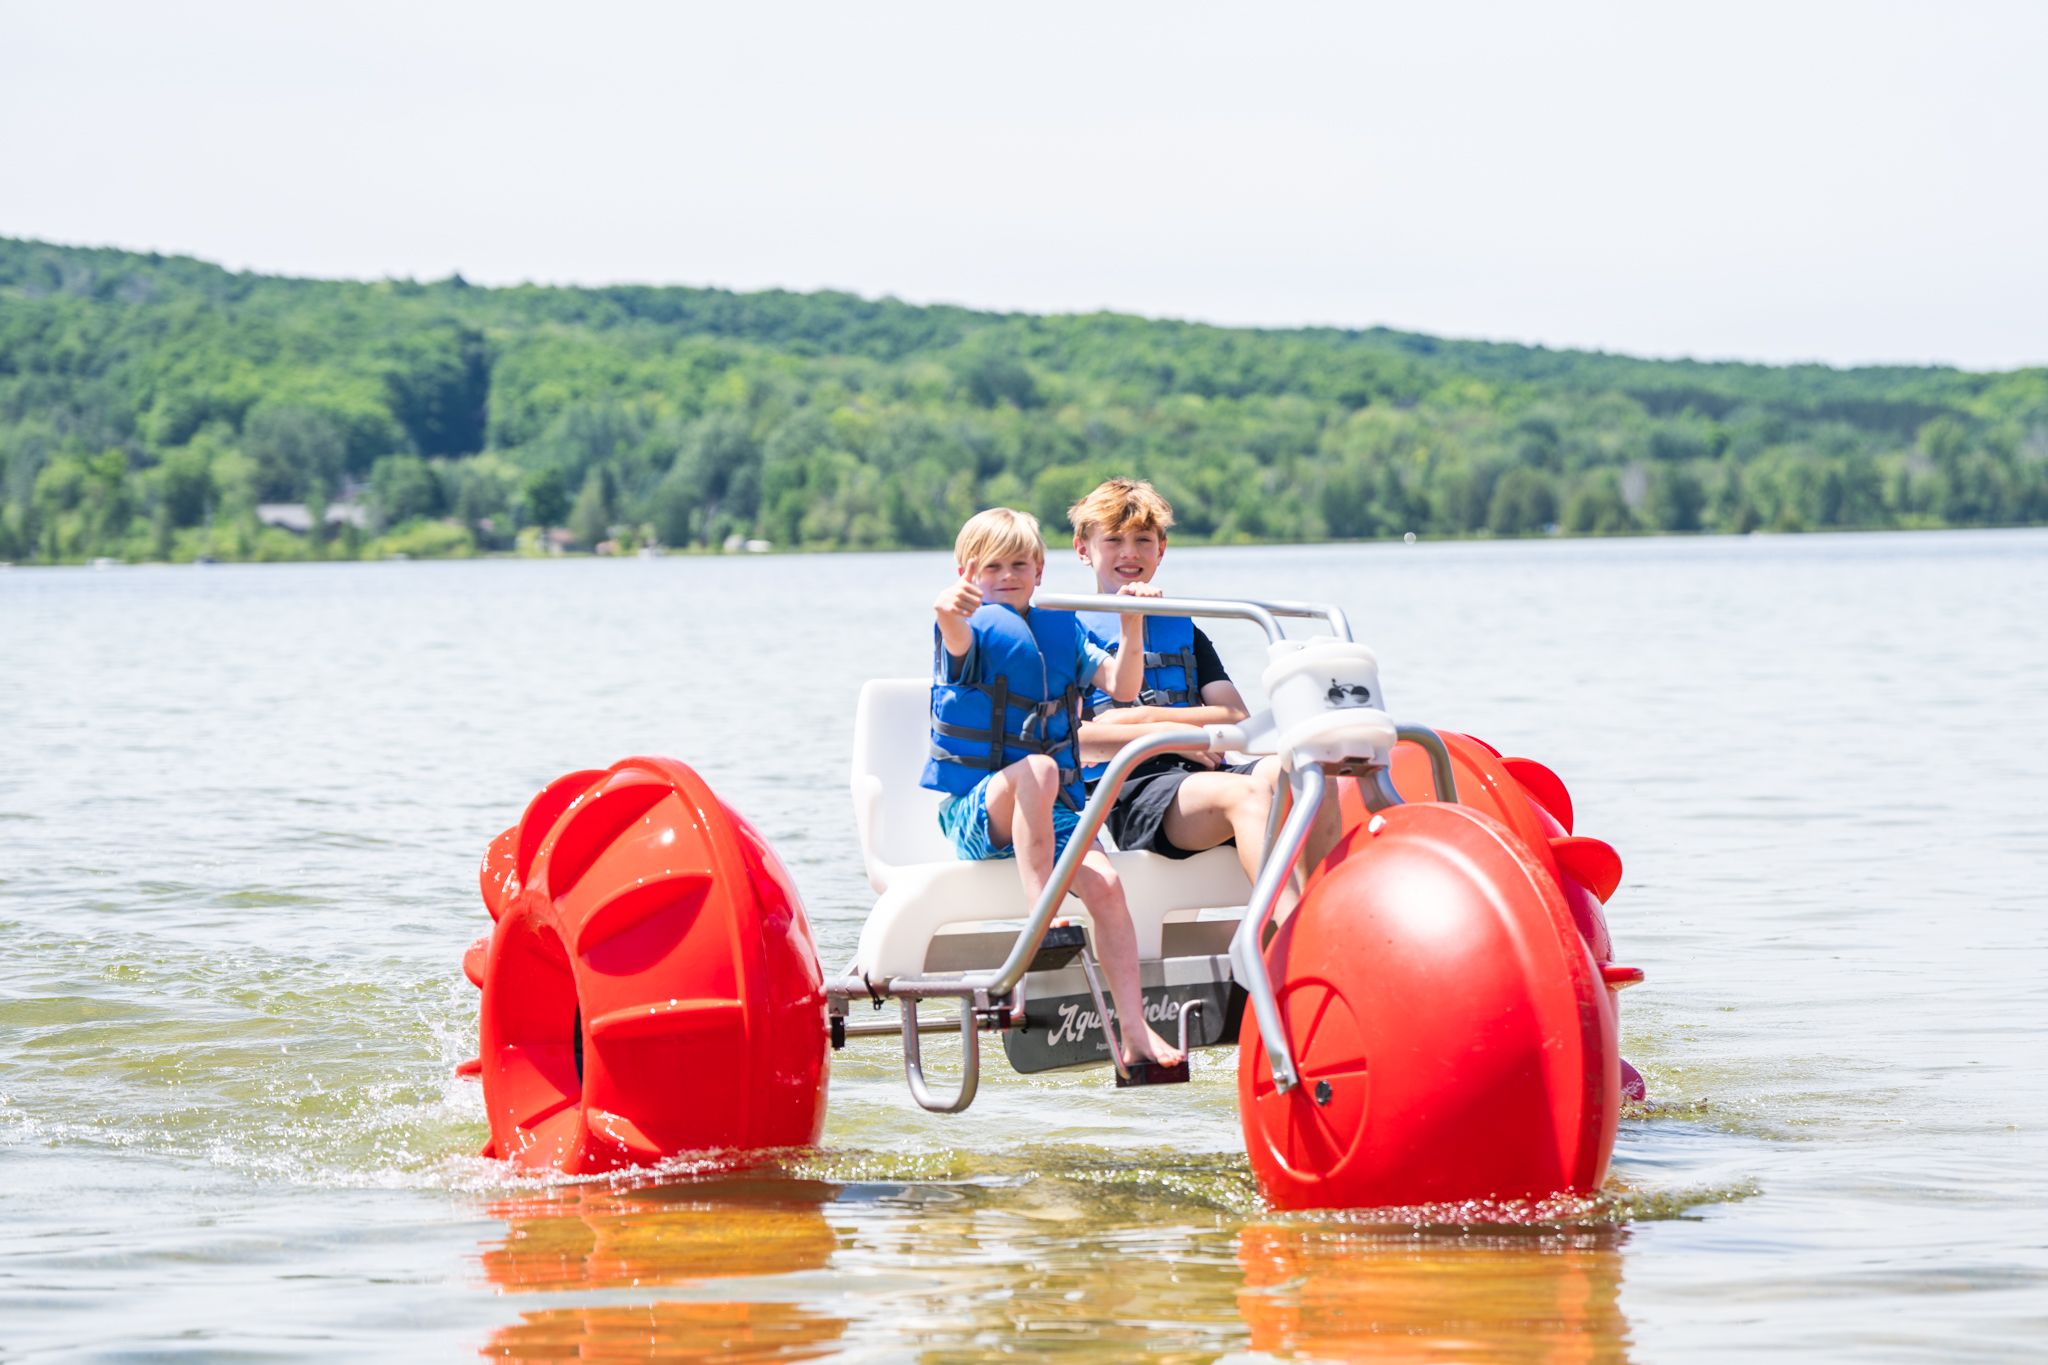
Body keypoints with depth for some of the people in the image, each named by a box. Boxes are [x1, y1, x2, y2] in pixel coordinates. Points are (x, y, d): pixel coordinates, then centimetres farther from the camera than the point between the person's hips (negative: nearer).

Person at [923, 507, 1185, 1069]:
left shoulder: (1062, 630, 14)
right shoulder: (975, 627, -1)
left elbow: (1121, 686, 2)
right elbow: (959, 643, -28)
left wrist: (1132, 628, -15)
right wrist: (949, 611, -51)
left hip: (1053, 811, 4)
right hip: (975, 812, -4)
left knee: (1104, 881, -22)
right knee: (1036, 767, -36)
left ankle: (1135, 1033, -23)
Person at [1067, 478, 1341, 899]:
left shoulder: (1185, 632, 28)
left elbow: (1237, 718, 12)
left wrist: (1146, 717, -2)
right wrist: (1166, 732, -8)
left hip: (1199, 774, 5)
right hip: (1128, 791, -5)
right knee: (1245, 794, -35)